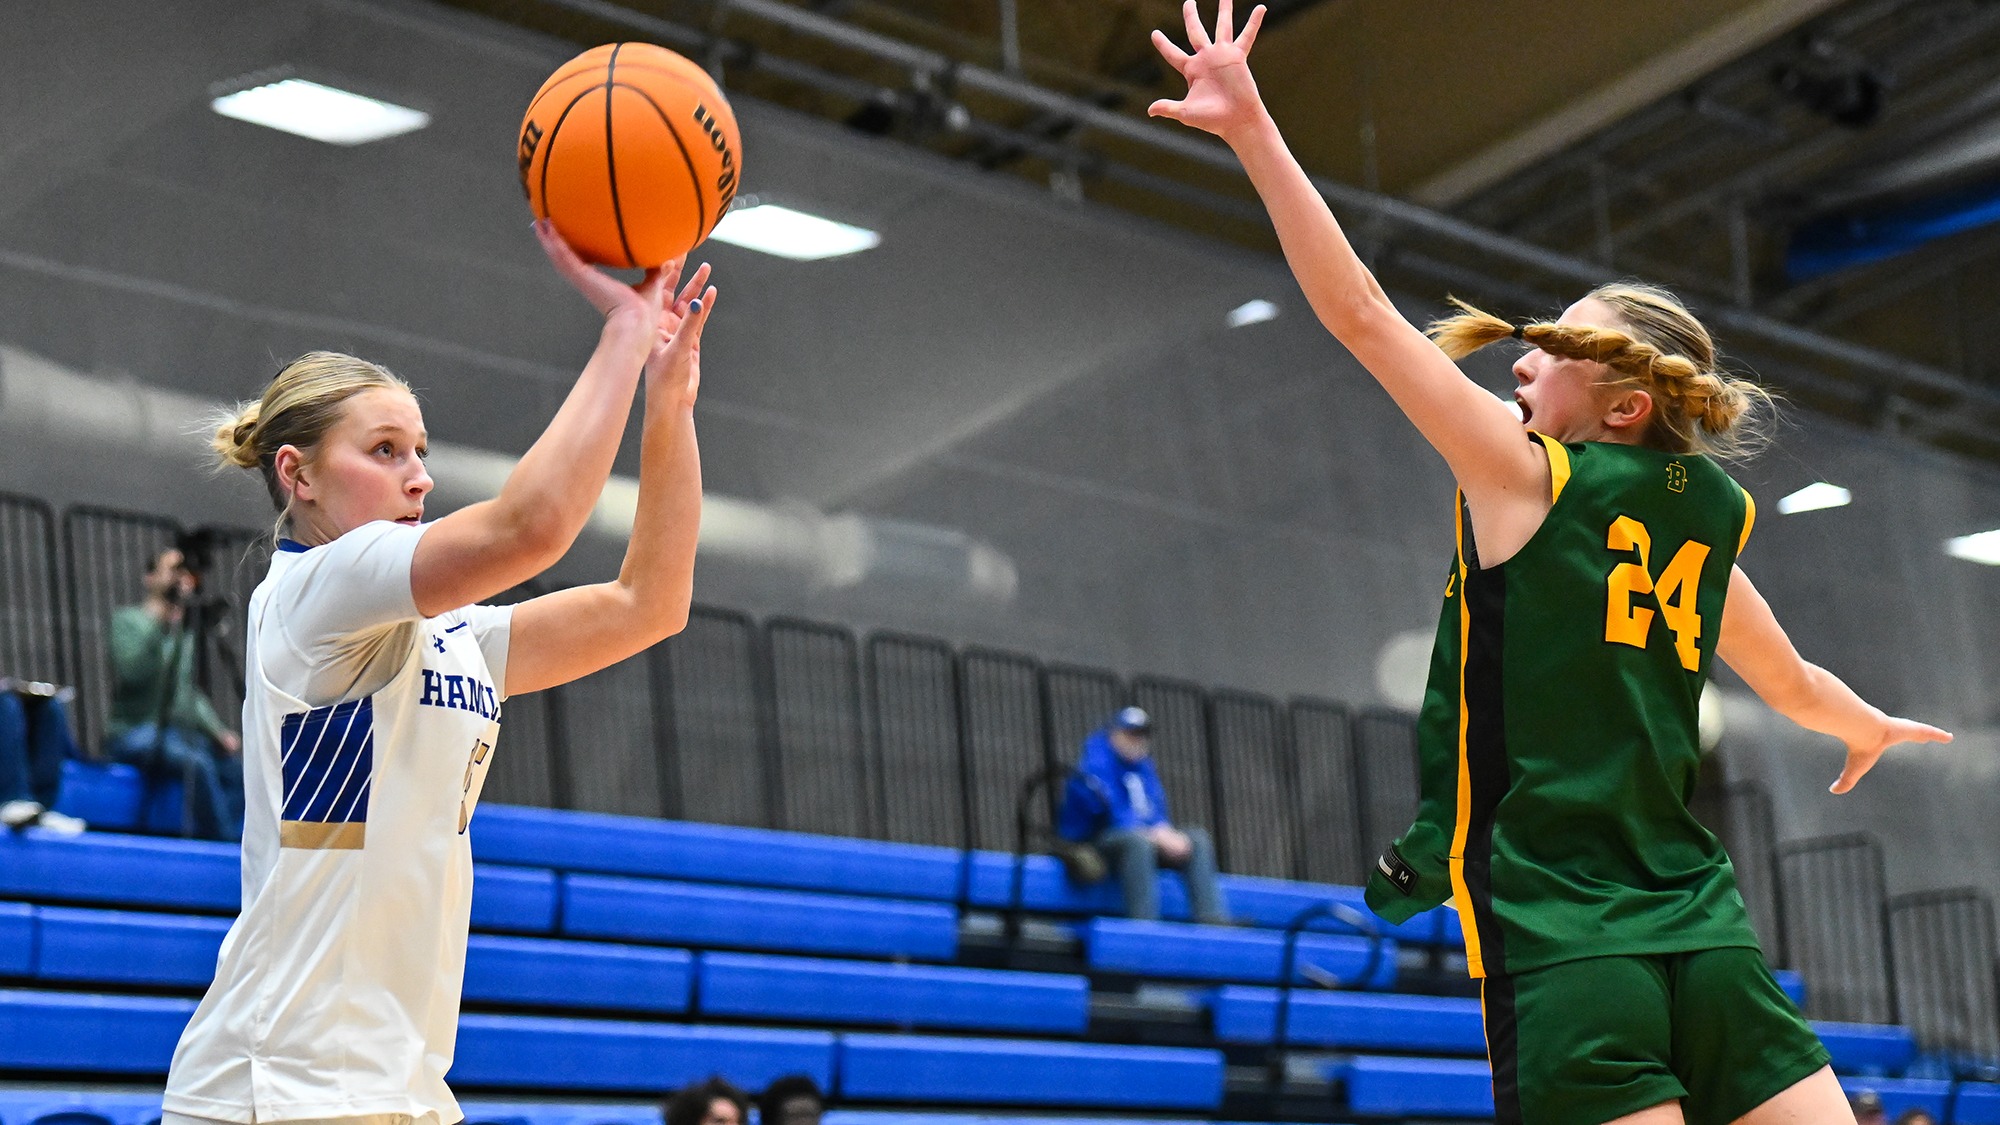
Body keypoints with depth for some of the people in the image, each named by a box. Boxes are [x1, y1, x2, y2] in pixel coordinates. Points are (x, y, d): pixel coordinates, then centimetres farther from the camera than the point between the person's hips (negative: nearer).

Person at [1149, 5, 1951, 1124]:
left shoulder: (1527, 474, 0)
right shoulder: (1713, 516, 16)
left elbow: (1360, 312, -4)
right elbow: (1798, 686, 33)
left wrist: (1252, 127, -4)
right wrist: (1875, 728, 55)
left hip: (1559, 948, -5)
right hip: (1705, 939, 5)